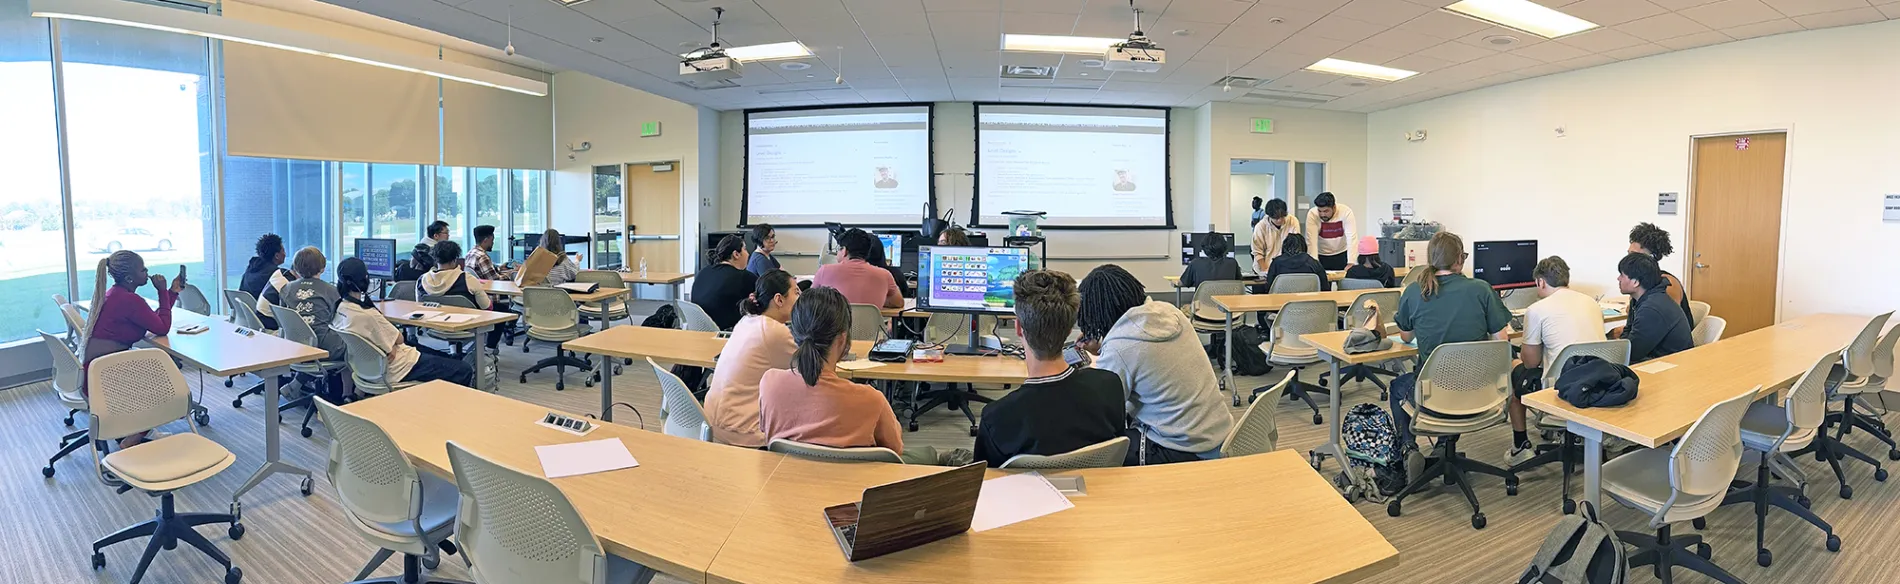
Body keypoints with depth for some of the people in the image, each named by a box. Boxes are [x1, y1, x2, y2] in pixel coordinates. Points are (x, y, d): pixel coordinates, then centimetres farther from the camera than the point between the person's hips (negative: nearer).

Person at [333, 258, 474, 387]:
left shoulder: (340, 309, -2)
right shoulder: (368, 315, -31)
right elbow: (399, 339, -16)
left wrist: (392, 345, -9)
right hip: (396, 370, -11)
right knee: (464, 371, -6)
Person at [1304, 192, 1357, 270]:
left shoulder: (1346, 212, -21)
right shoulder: (1312, 214, -21)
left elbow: (1352, 238, -27)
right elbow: (1312, 241, -27)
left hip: (1341, 255, 1)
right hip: (1320, 255, 0)